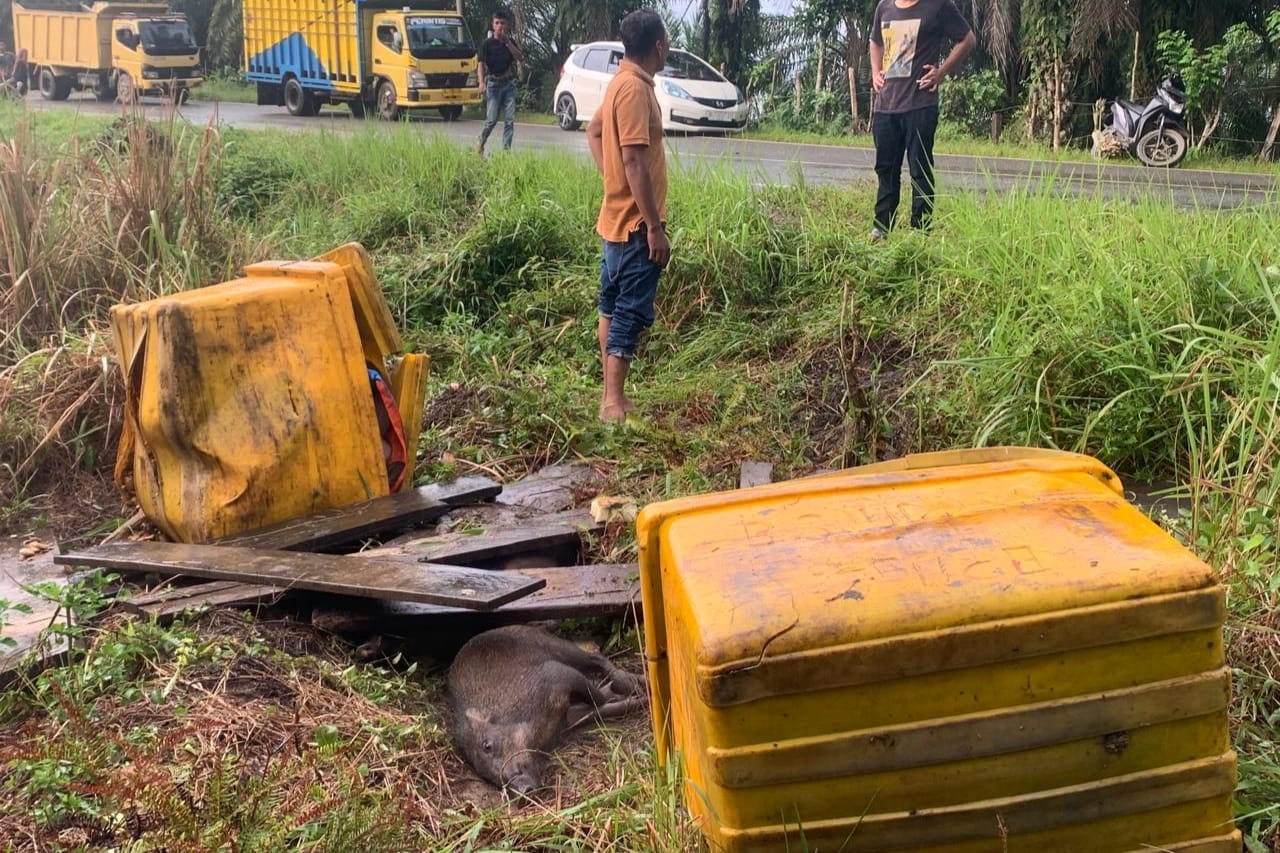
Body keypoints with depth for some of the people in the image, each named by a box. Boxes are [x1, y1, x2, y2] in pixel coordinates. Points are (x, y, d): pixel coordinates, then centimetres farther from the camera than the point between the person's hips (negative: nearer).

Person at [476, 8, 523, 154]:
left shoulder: (510, 42, 9)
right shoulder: (488, 43, -3)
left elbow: (520, 58, -3)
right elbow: (481, 64, -8)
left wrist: (508, 42, -11)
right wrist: (481, 82, -23)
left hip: (509, 83, 3)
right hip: (493, 83, -3)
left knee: (510, 119, -2)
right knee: (492, 119, -4)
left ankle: (506, 148, 2)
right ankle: (482, 141, 19)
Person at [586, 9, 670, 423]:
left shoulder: (623, 81, 11)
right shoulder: (635, 88, -20)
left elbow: (594, 131, 25)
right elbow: (635, 161, -25)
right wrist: (655, 227, -23)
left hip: (618, 216, 10)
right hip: (635, 222, -10)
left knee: (613, 304, 13)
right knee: (632, 311, -6)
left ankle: (613, 395, 22)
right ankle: (614, 402, -3)